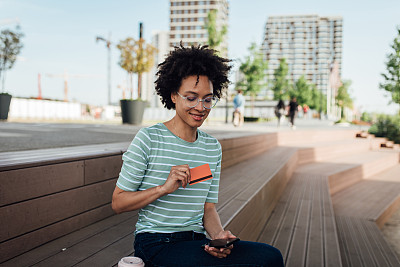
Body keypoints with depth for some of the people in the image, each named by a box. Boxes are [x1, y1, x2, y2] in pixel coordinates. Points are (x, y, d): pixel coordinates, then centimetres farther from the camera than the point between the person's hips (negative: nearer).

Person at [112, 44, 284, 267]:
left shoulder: (213, 148, 10)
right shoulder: (148, 138, -6)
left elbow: (208, 207, 11)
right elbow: (118, 203, -5)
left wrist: (219, 235, -9)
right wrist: (164, 188, -18)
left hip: (196, 243, 6)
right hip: (155, 245, -5)